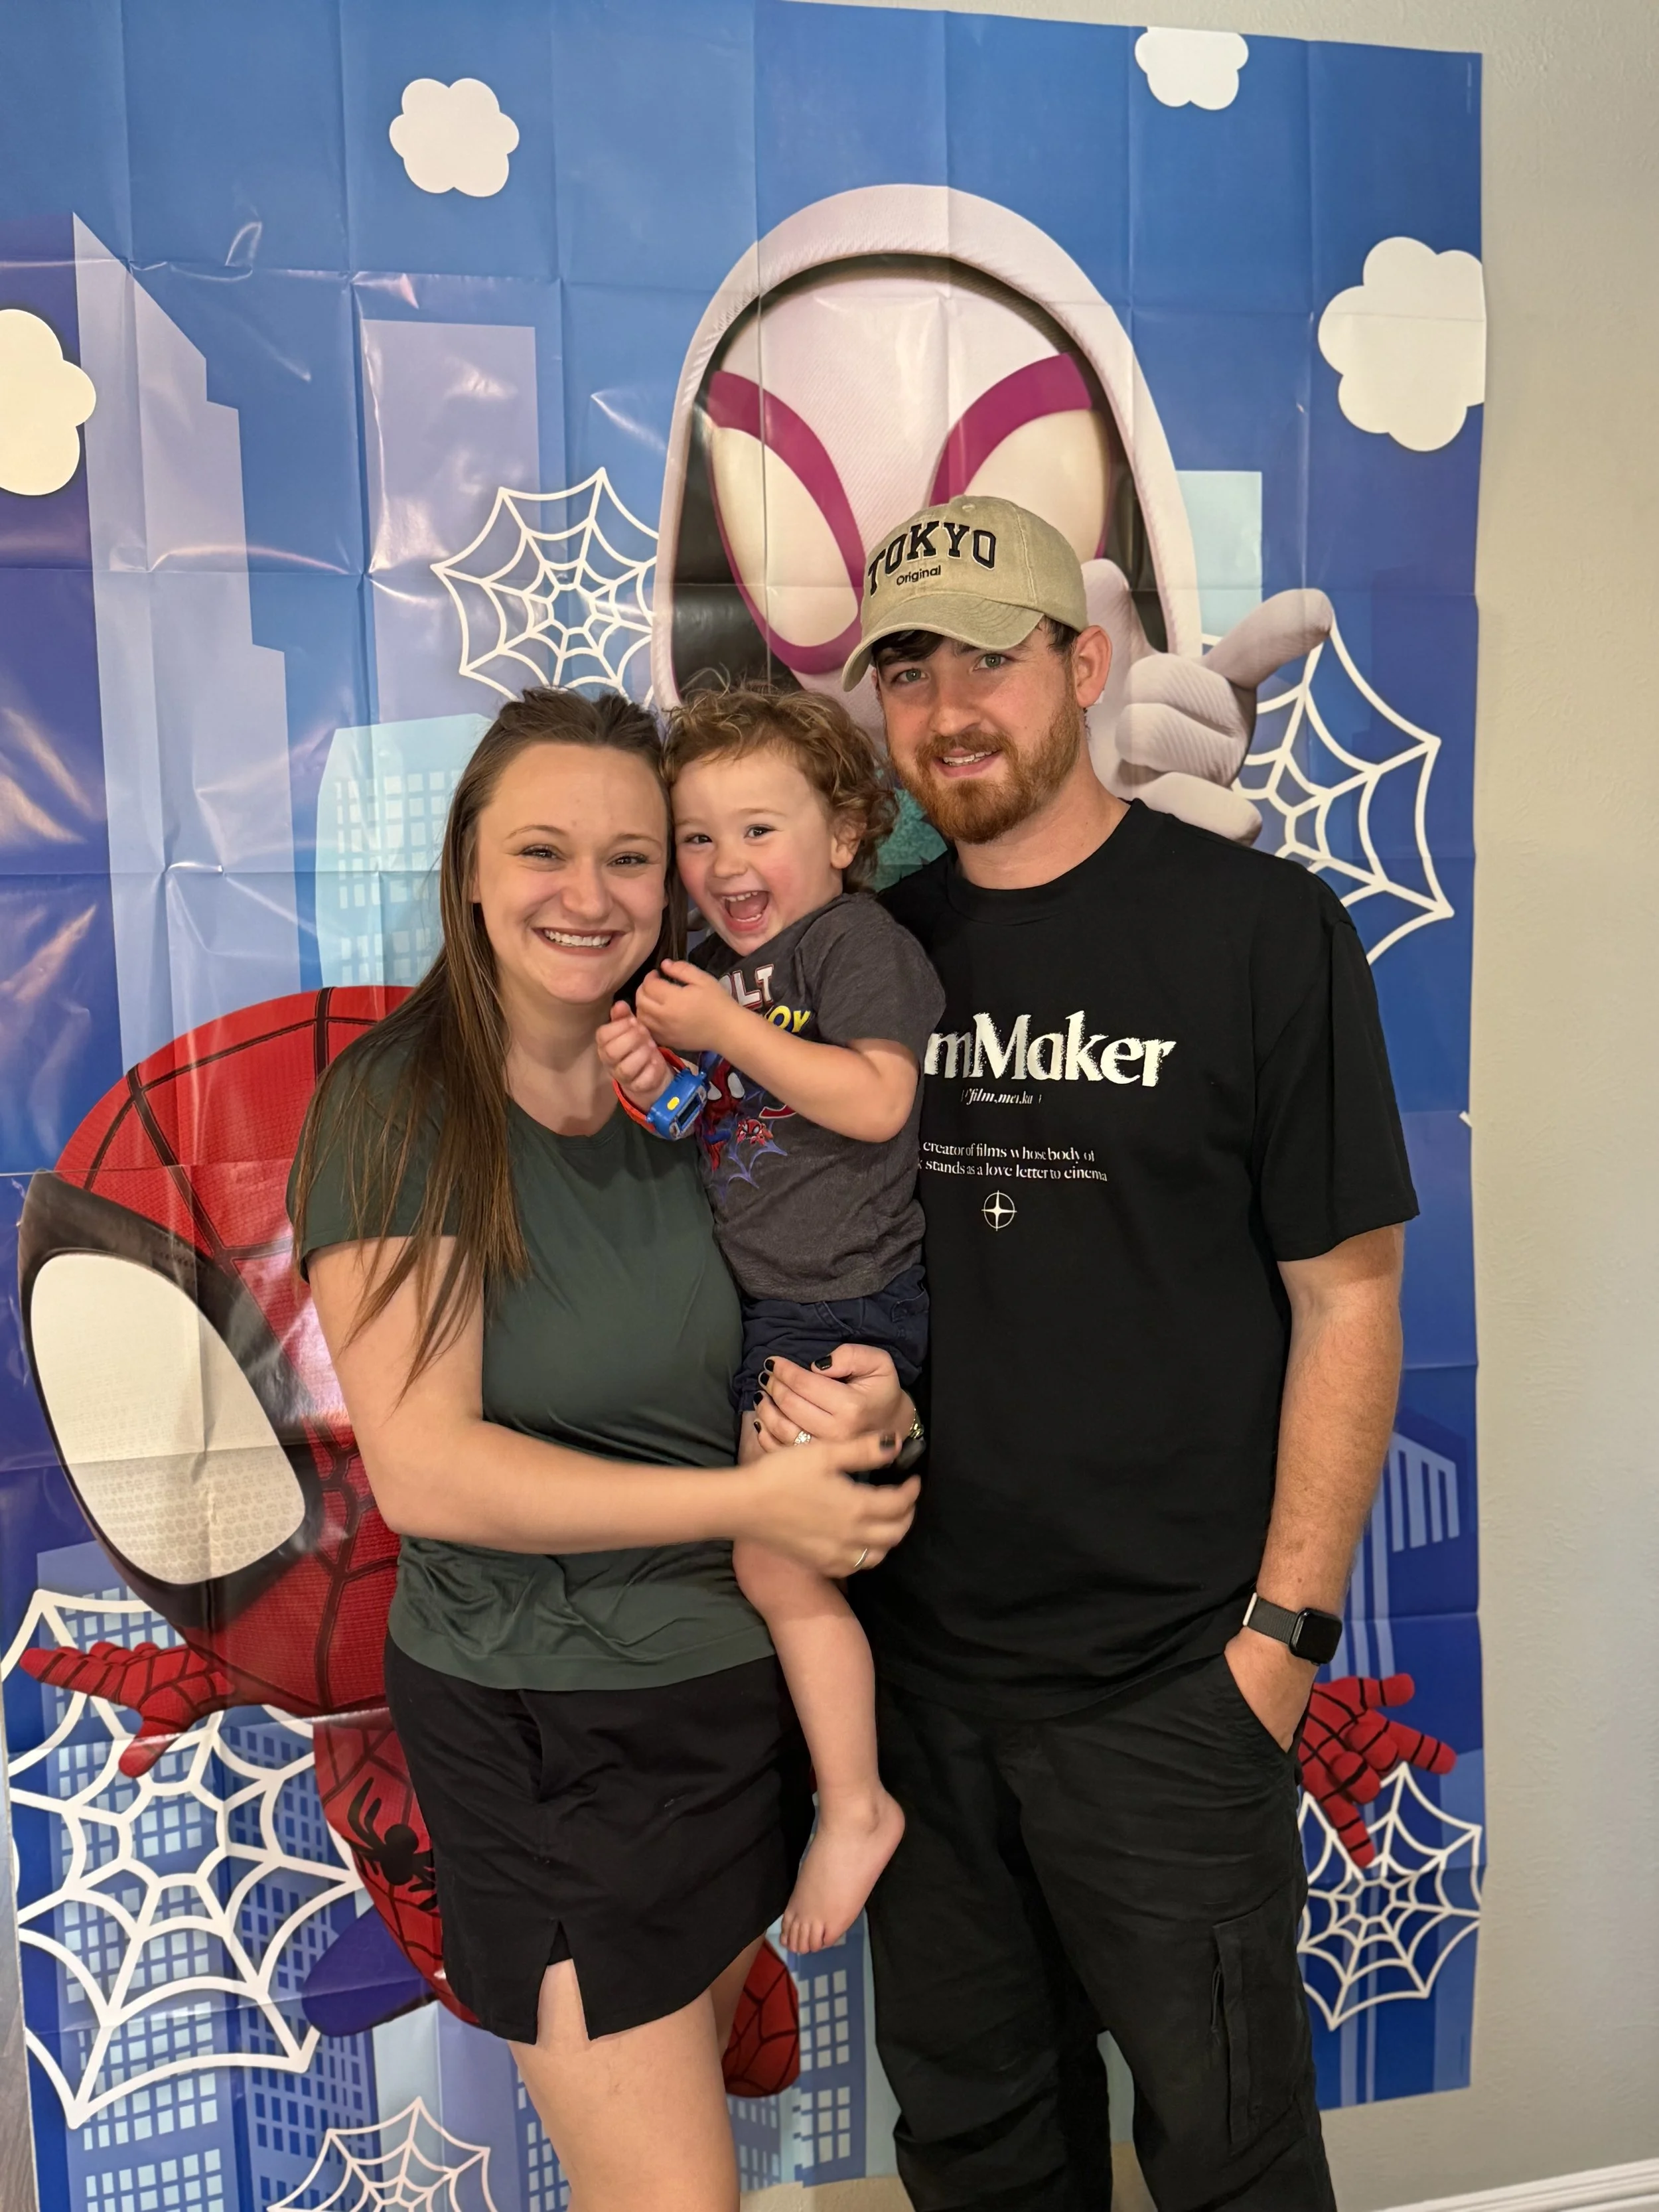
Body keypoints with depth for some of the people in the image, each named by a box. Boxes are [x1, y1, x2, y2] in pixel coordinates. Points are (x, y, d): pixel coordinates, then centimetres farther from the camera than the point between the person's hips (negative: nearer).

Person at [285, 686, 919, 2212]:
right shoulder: (399, 1108, -16)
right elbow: (424, 1470, -21)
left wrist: (865, 1394, -14)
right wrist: (752, 1499, -23)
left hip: (745, 1676, 5)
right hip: (539, 1726, -5)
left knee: (685, 2078, 25)